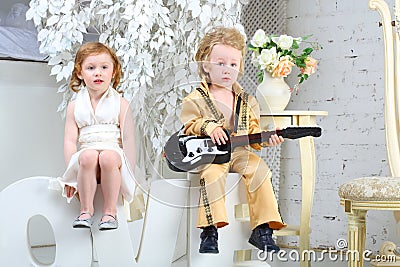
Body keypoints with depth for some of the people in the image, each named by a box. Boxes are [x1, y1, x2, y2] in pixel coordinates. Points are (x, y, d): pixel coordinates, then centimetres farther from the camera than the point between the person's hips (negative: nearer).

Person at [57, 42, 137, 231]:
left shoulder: (120, 103, 8)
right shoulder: (75, 106, 13)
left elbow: (128, 138, 2)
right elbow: (70, 140, 7)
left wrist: (131, 171, -7)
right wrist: (71, 172, -4)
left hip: (113, 153, -1)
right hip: (86, 157, 1)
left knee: (108, 157, -36)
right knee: (88, 156, -34)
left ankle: (110, 211, -23)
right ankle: (86, 210, -22)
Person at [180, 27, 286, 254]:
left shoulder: (247, 102, 14)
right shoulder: (196, 99, 3)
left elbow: (253, 133, 13)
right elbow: (189, 124, -3)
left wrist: (265, 139, -8)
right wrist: (208, 127, -21)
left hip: (239, 151, 4)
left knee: (260, 169, -22)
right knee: (213, 173, -34)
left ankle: (262, 230, -16)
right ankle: (209, 232, -28)